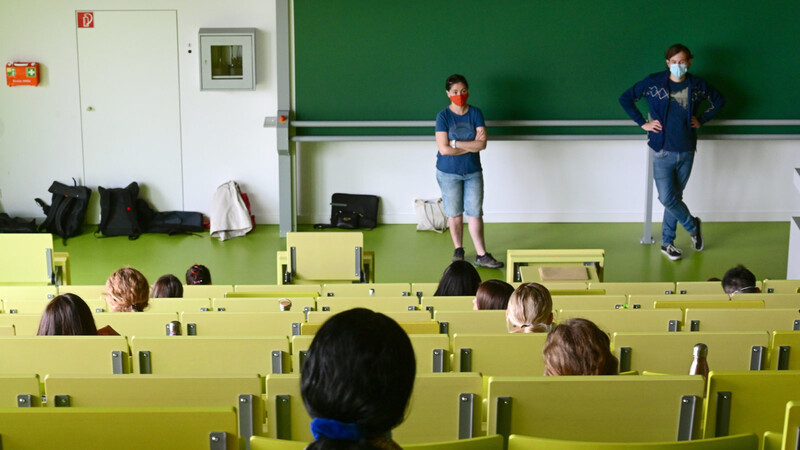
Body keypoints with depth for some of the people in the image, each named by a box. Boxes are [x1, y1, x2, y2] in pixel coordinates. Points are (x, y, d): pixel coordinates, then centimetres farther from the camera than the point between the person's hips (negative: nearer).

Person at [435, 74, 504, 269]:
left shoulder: (476, 113, -4)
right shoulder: (443, 116, -10)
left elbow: (482, 144, -13)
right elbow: (444, 149, -18)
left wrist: (455, 143, -18)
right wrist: (471, 146, -14)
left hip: (473, 172, 1)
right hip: (449, 173, -1)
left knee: (475, 213, 2)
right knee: (454, 214, 10)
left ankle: (482, 255, 5)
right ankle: (458, 250, 27)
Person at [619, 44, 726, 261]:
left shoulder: (697, 85, 0)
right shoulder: (654, 82, -8)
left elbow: (719, 100, 17)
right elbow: (625, 98, -3)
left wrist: (702, 120, 7)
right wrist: (643, 123, -5)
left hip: (687, 151, 2)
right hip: (663, 151, -2)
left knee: (676, 196, 10)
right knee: (667, 198, -6)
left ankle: (667, 242, 24)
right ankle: (693, 225, 22)